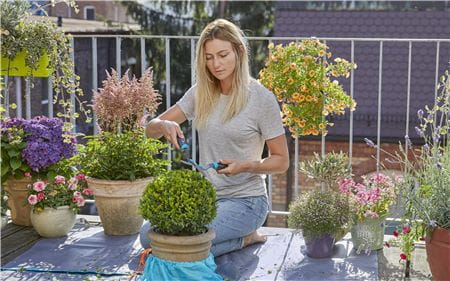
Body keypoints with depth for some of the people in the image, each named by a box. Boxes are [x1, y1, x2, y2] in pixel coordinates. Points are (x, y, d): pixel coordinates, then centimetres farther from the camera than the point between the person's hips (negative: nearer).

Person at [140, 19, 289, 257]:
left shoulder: (262, 98, -11)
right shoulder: (200, 93, 3)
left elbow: (281, 161, -5)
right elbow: (151, 129, 4)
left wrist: (245, 166, -23)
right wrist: (164, 126, -20)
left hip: (244, 199, -6)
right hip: (204, 195, 6)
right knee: (148, 236, -12)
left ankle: (243, 238, 1)